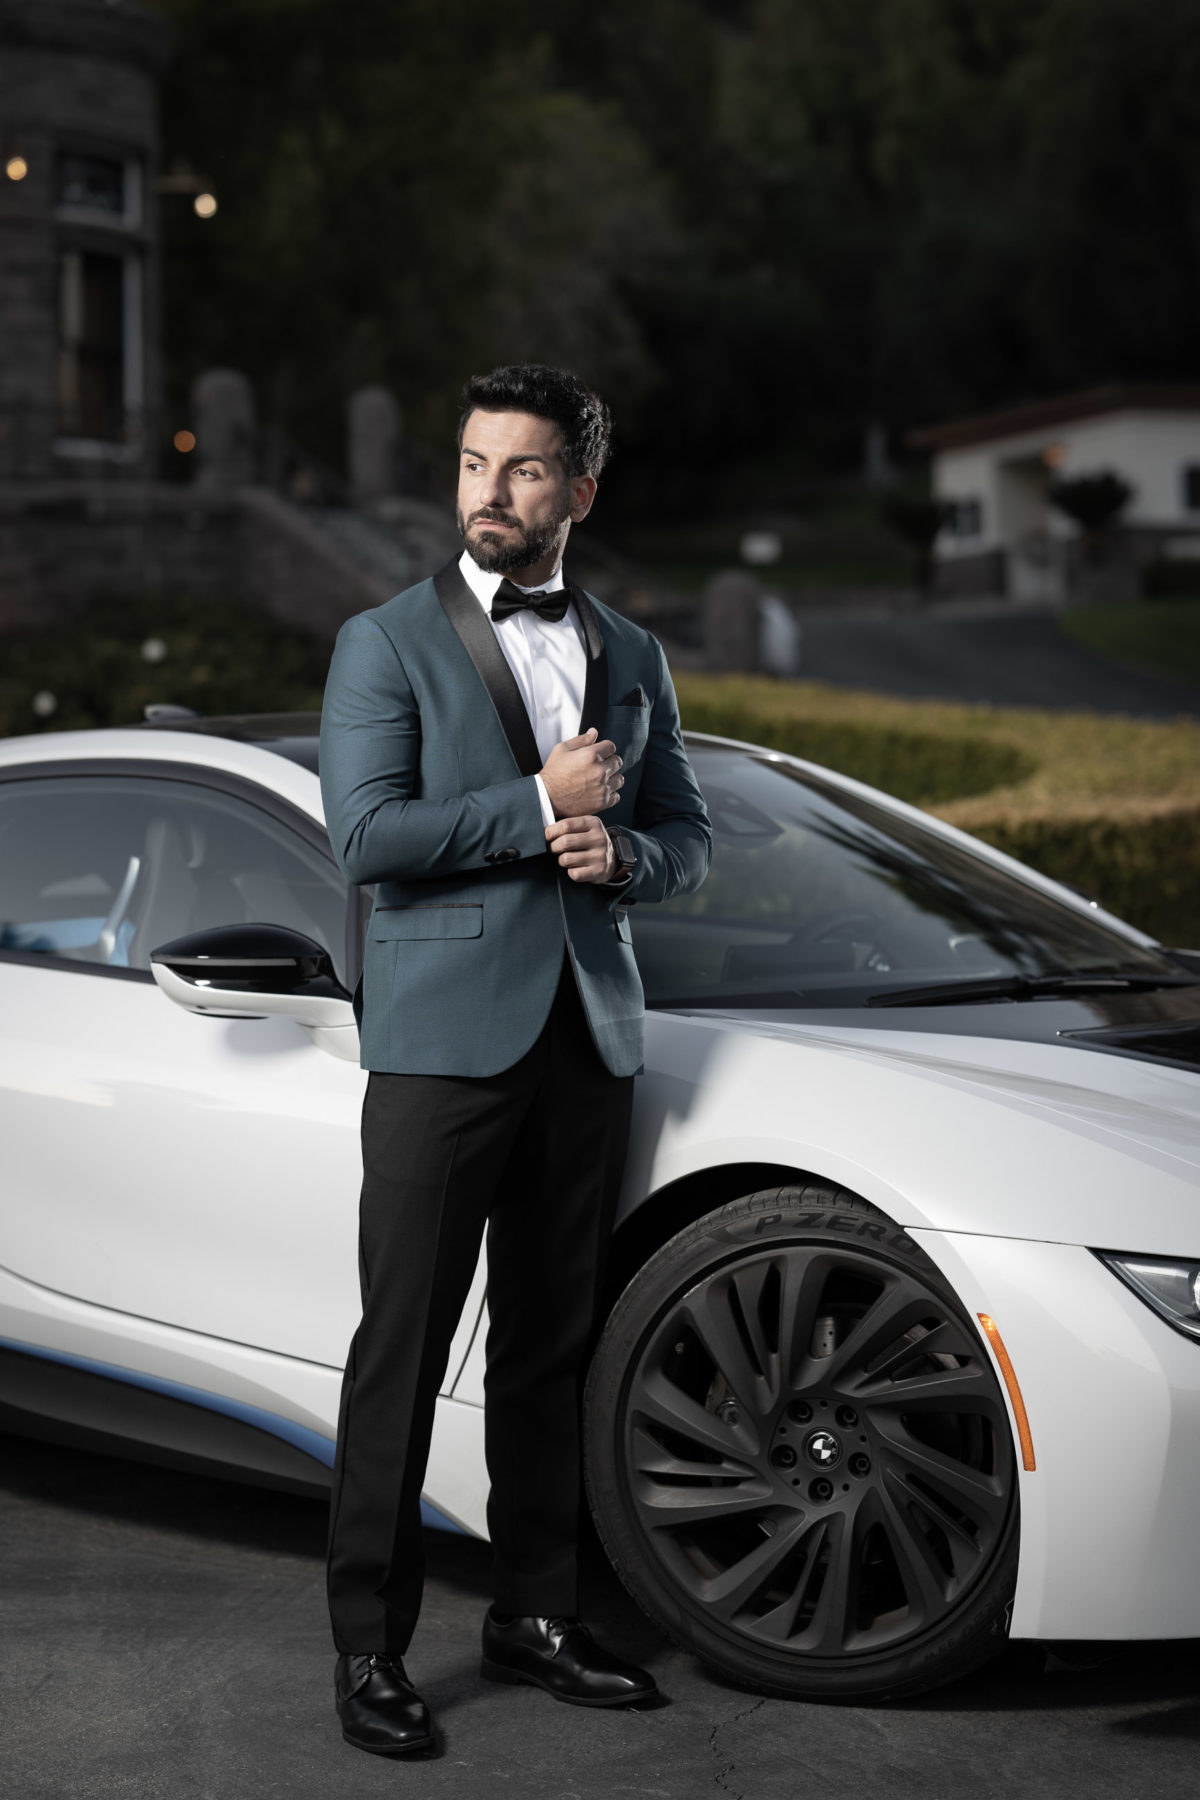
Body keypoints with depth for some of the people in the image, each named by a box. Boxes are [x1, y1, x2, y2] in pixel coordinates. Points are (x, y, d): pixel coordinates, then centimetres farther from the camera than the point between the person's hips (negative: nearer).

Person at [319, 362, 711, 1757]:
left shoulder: (631, 658, 15)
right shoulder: (385, 644, 1)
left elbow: (687, 840, 16)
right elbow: (364, 834, -10)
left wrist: (620, 853, -6)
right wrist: (537, 807, -11)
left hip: (588, 1040, 4)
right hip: (442, 1040, -4)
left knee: (550, 1347, 10)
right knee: (403, 1349, -3)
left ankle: (535, 1616, 20)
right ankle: (369, 1646, 4)